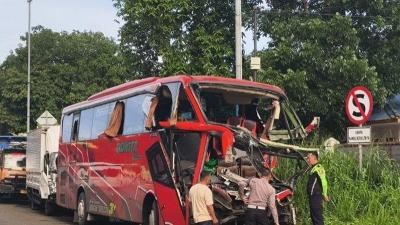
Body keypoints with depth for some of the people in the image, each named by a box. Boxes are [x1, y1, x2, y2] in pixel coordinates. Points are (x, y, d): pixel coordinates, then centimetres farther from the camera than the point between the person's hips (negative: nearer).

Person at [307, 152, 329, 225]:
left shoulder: (318, 168, -14)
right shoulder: (313, 168, 17)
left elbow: (323, 181, -21)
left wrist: (324, 195, -18)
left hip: (317, 197, -10)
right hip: (313, 197, 10)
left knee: (317, 217, -8)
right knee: (313, 216, 14)